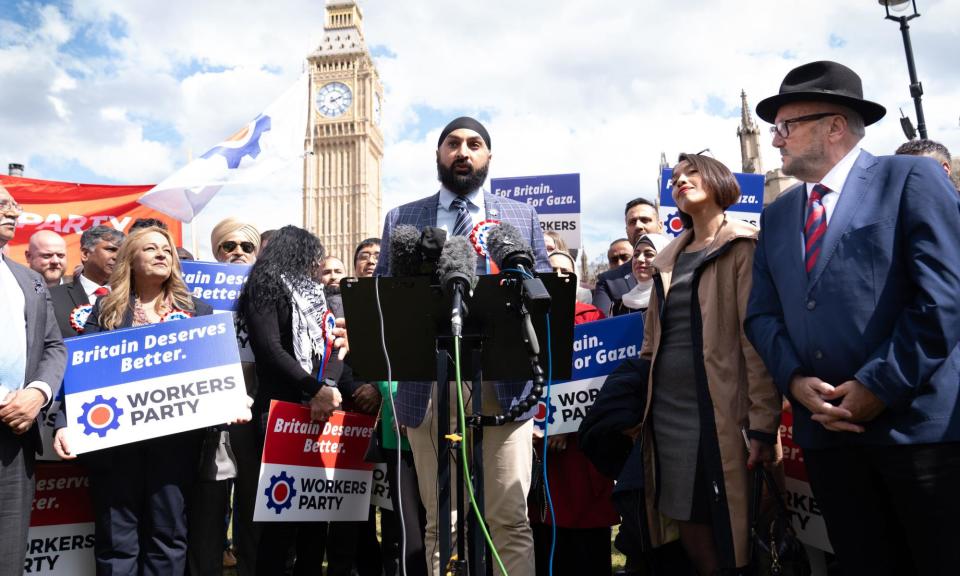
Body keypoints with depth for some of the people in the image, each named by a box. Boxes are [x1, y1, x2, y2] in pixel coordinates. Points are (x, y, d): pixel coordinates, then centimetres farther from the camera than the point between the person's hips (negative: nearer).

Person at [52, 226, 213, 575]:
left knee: (169, 535, 8)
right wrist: (65, 424, -13)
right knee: (116, 538, 7)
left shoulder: (198, 310, 10)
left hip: (176, 437, 1)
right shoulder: (106, 309, 9)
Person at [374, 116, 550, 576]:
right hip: (428, 387, 1)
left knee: (510, 520, 0)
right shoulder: (401, 220, 13)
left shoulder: (522, 218, 13)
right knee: (440, 521, 10)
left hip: (504, 385, 0)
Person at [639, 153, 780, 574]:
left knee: (728, 533, 1)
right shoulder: (668, 260, 17)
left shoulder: (742, 246, -1)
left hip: (719, 412, -5)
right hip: (667, 413, 6)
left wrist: (762, 424, -16)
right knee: (689, 530, 10)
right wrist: (639, 411, 12)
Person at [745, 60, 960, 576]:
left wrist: (879, 385, -14)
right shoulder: (776, 215, 15)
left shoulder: (912, 179, -1)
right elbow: (762, 314, 10)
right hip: (826, 430, 5)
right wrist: (795, 380, -6)